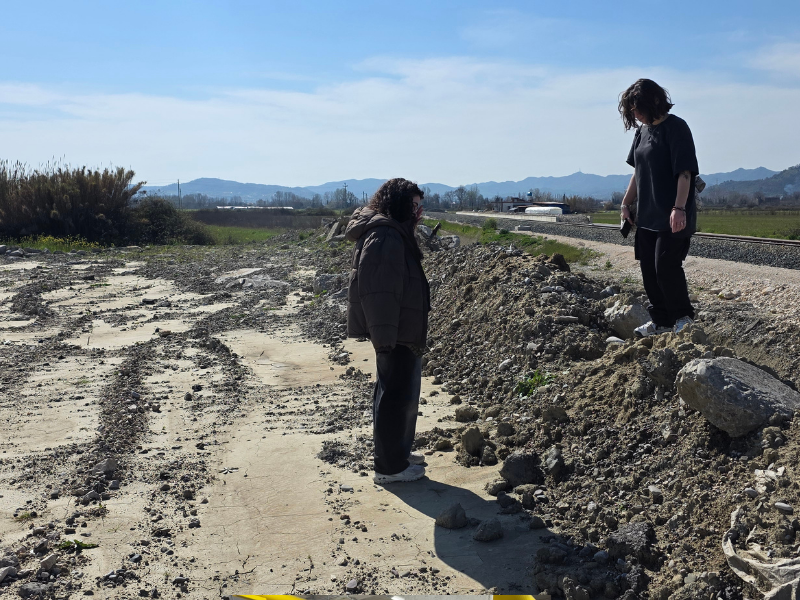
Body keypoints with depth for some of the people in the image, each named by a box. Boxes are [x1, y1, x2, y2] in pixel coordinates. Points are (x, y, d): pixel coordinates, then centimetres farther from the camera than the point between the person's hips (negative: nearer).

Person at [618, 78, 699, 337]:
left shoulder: (676, 128, -12)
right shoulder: (643, 131, 11)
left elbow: (685, 172, -19)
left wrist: (679, 208, -26)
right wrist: (626, 203, 17)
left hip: (672, 217, -8)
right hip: (647, 215, 8)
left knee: (666, 265, -8)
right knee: (648, 268, 10)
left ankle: (683, 316, 12)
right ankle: (661, 320, 22)